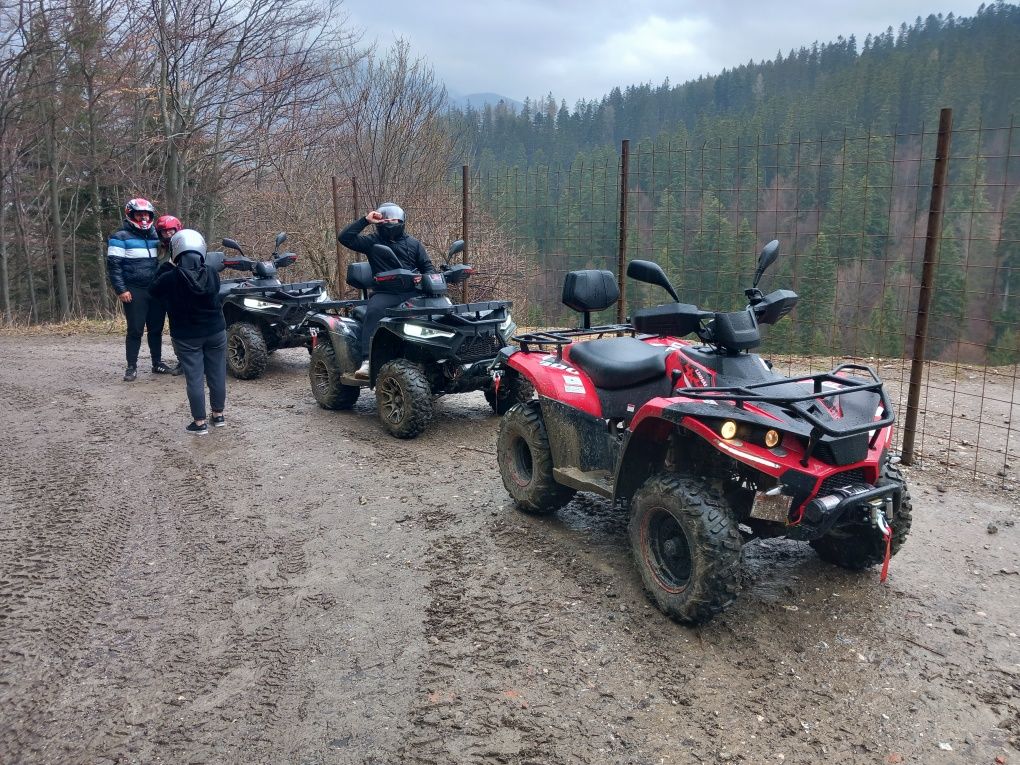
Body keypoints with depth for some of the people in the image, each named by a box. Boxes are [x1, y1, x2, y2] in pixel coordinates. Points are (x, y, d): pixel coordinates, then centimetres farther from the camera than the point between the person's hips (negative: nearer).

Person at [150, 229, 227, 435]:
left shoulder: (169, 279, -16)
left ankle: (199, 423, 7)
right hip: (215, 332, 3)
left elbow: (154, 290, 5)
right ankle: (218, 415, 25)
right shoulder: (212, 274, -8)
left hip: (186, 337, -2)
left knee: (195, 378, 3)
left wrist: (169, 265, 7)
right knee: (217, 374, 13)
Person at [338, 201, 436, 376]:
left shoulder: (413, 243, 23)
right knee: (373, 311, -33)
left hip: (413, 290, 2)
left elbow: (428, 267, 20)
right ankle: (367, 362, -38)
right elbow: (344, 237, 6)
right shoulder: (372, 242, 16)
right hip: (385, 293, -1)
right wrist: (365, 220, 3)